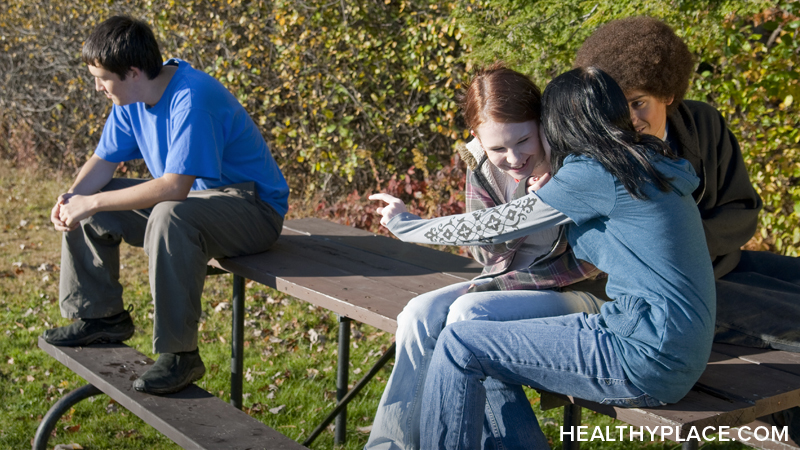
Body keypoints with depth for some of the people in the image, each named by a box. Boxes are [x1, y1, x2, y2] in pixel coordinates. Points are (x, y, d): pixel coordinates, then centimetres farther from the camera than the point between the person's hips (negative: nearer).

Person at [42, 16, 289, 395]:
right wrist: (72, 196, -13)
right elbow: (104, 160, 8)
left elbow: (175, 186, -34)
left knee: (171, 215, -40)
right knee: (83, 207, 6)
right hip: (189, 200, 9)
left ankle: (179, 354, -28)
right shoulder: (132, 98, 0)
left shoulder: (192, 98, -28)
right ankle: (101, 317, 19)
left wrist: (93, 202, -29)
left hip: (253, 209, -9)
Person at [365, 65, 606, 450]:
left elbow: (587, 265, -13)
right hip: (513, 286, 6)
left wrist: (499, 285, -17)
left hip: (581, 295, -6)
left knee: (470, 313, -27)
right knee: (420, 315, -14)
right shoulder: (481, 164, -4)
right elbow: (489, 255, -5)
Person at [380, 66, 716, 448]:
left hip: (647, 358, -10)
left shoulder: (595, 172, -12)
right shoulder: (649, 165, 15)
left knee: (459, 346, -6)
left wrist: (405, 225, 8)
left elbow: (493, 227, -5)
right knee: (486, 361, 12)